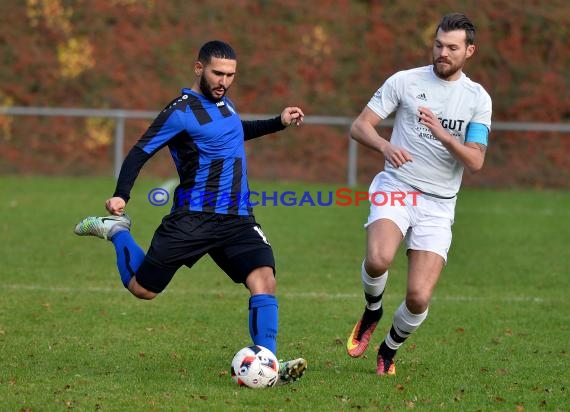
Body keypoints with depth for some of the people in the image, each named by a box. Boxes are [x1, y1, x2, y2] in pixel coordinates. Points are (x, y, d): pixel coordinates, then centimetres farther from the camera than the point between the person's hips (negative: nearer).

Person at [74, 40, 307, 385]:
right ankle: (115, 230, 31)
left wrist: (279, 123, 28)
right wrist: (121, 195, -22)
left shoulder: (224, 101, 13)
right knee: (142, 289, 3)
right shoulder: (181, 111, -11)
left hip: (237, 219, 5)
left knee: (265, 280, -17)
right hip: (192, 218, -5)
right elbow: (140, 152, -9)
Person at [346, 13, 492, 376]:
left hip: (439, 204, 1)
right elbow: (360, 127, 1)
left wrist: (441, 133, -20)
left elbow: (475, 162, -4)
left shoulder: (478, 98, 4)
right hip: (397, 188, -1)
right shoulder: (405, 81, 2)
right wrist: (385, 146, -20)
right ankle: (372, 311, 2)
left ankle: (389, 351, 22)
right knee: (378, 259, -32)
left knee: (419, 298, -10)